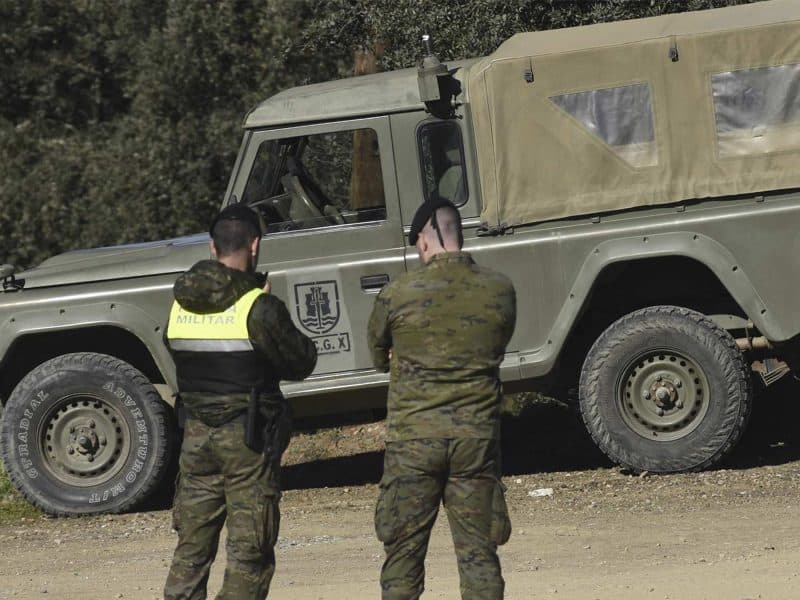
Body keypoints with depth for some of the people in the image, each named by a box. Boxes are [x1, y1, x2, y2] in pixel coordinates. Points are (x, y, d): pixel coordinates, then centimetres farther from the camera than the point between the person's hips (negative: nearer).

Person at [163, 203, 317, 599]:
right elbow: (301, 362, -6)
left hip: (197, 433, 5)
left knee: (192, 545, 12)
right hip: (249, 437, -5)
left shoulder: (180, 305, 2)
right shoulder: (259, 307, -14)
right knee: (249, 552, 1)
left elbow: (179, 357, 11)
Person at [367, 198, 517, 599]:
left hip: (413, 437, -2)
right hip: (477, 436, 2)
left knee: (403, 553, 7)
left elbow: (378, 356, 7)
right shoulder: (500, 291, -2)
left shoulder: (398, 294, -9)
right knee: (478, 553, 7)